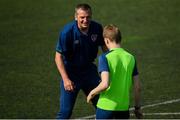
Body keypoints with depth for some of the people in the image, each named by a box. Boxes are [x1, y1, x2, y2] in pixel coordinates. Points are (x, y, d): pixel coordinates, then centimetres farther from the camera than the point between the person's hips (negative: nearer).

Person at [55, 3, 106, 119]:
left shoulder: (97, 28, -11)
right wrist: (66, 79, -25)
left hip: (89, 69, 4)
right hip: (71, 72, -4)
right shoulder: (67, 31, -23)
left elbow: (105, 47, 6)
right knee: (65, 111, -6)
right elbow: (58, 57, -18)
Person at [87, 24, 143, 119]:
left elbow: (105, 84, -22)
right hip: (124, 106, 4)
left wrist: (92, 93, -4)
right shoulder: (130, 58, 3)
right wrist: (137, 107, 17)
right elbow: (137, 87, 5)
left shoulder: (105, 58, -11)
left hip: (106, 106, -4)